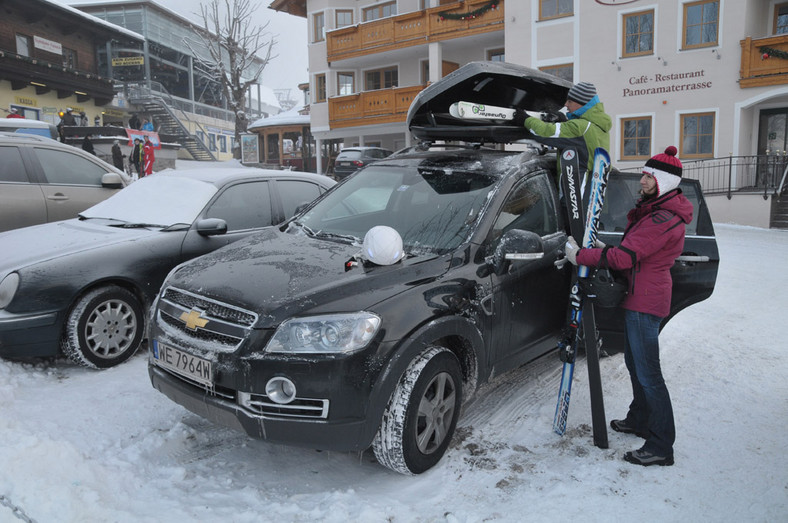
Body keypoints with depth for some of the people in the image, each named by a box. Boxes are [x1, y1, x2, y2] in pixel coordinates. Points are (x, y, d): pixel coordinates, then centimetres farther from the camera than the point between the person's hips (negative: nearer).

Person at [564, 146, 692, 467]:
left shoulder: (663, 219, -21)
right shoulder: (658, 210, 15)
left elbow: (625, 257, -26)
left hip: (645, 302, -11)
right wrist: (606, 249, 4)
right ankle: (640, 420, 38)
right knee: (635, 363, 22)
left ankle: (661, 447, 3)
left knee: (648, 374, -6)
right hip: (640, 298, 11)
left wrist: (581, 256, -17)